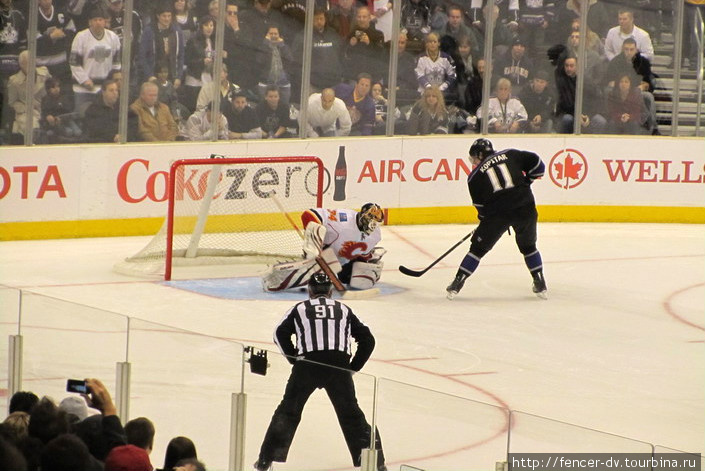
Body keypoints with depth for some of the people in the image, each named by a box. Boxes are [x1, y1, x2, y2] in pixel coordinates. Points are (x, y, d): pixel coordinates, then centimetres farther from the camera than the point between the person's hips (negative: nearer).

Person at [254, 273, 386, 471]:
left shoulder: (300, 308, 18)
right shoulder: (343, 310, 23)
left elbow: (280, 334, 6)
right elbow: (367, 339, 17)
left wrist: (295, 360, 11)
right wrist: (353, 367, 19)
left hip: (307, 363, -1)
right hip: (339, 365, 1)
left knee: (289, 409, 13)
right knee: (351, 414, 13)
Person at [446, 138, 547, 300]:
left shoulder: (475, 177, 9)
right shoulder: (510, 155, 10)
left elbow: (481, 206, 11)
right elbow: (537, 164, 9)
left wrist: (485, 220, 28)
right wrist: (524, 182, 23)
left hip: (497, 213, -2)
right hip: (525, 209, 2)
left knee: (478, 248, 12)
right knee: (528, 246, 23)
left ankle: (457, 283, 10)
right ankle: (540, 285, 22)